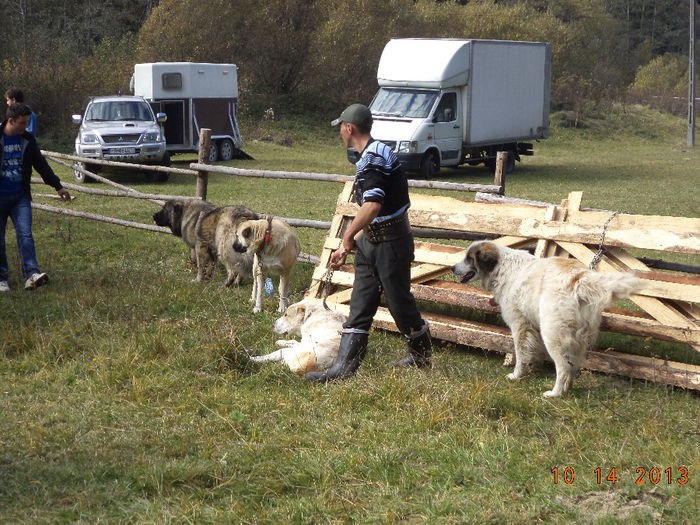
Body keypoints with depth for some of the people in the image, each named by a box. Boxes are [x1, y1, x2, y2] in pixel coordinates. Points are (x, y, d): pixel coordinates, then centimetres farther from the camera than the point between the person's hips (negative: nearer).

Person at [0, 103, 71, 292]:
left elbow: (41, 165, 15)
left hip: (20, 197, 3)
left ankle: (31, 274, -20)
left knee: (25, 234, -11)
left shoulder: (27, 140, 6)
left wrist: (58, 186, 15)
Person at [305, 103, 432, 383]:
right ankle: (343, 367, 7)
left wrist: (349, 234, -15)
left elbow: (373, 205, -31)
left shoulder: (374, 157, -18)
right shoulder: (369, 157, 16)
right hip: (371, 242, 10)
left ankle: (422, 356, 25)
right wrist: (347, 247, 21)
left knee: (399, 302, 5)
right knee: (359, 307, 6)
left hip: (391, 243, -10)